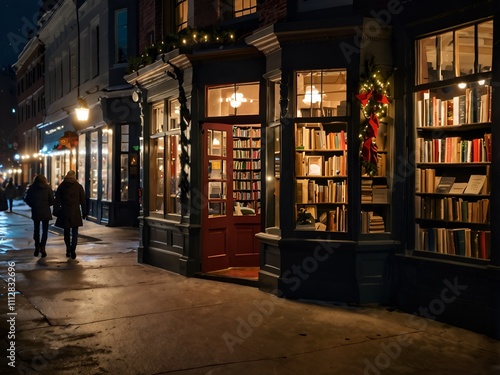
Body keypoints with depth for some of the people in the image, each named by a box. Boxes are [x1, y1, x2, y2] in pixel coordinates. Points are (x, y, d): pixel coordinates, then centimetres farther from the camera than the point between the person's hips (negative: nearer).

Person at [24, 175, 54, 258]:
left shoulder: (32, 188, 0)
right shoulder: (48, 188, -3)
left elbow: (27, 199, 0)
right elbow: (52, 201, -6)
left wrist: (33, 205, 13)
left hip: (35, 212, 1)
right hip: (45, 212, -1)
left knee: (36, 229, 15)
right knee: (45, 230, 4)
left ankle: (37, 247, 15)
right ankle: (42, 247, -9)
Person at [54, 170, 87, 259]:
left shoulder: (61, 186, 3)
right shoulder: (79, 186, 0)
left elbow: (57, 200, 3)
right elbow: (83, 201, 2)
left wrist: (56, 211, 7)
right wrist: (84, 212, 7)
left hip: (64, 212, 2)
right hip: (75, 212, -1)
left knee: (66, 232, 13)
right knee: (74, 232, 1)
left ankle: (68, 250, 20)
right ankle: (73, 250, -14)